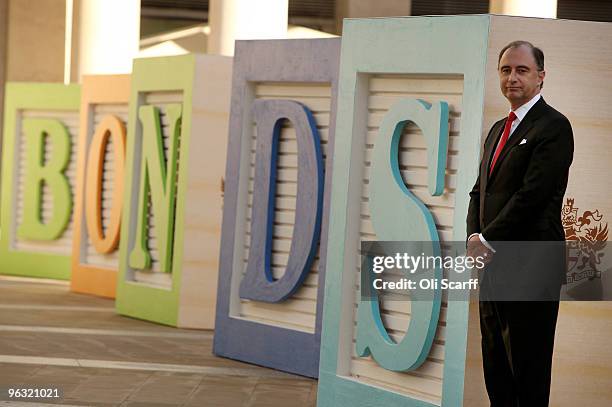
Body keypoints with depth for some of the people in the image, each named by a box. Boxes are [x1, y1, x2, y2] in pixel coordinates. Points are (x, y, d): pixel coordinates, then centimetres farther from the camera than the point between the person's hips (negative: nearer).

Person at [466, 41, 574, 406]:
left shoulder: (553, 126, -10)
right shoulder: (499, 129, 18)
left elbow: (532, 195, -18)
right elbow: (480, 190, 19)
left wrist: (487, 240, -13)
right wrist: (474, 236, 1)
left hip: (531, 266, -9)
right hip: (494, 263, 9)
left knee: (528, 366, -3)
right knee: (495, 362, 13)